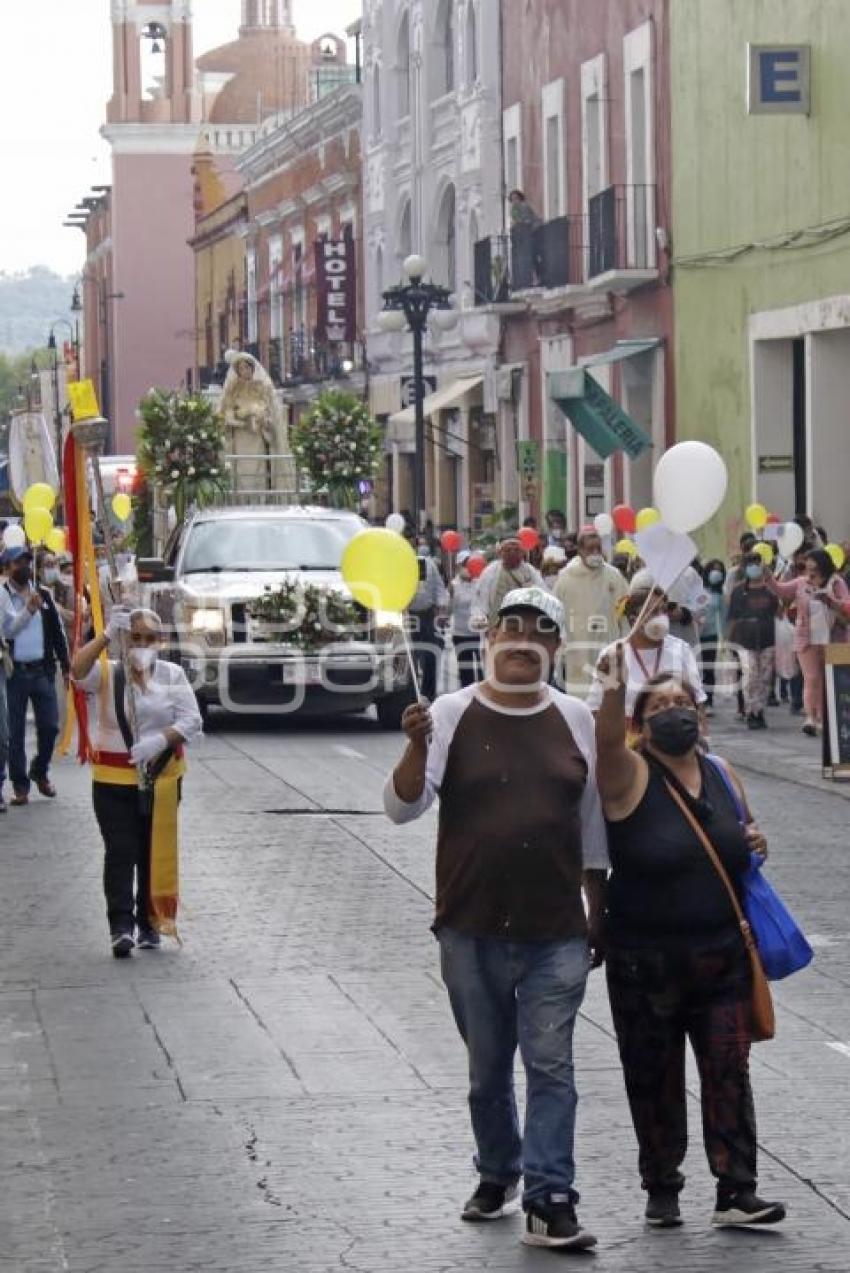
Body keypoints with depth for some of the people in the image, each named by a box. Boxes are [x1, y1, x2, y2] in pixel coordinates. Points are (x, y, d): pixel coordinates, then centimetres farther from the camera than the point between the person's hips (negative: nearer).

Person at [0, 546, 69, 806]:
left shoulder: (43, 595, 9)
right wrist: (28, 610, -26)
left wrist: (65, 665, 10)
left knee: (50, 726, 3)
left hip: (42, 670, 3)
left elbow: (57, 631, 13)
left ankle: (40, 771, 27)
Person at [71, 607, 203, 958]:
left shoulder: (172, 675, 2)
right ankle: (121, 925, -13)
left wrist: (160, 740, -22)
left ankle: (149, 923, 21)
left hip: (161, 778, 2)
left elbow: (191, 721, -4)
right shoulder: (107, 674, -1)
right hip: (113, 780, -2)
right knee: (120, 852, -8)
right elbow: (78, 669, -23)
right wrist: (108, 635, -32)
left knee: (154, 853, 10)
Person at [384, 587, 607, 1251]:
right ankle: (497, 1172, 33)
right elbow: (404, 806, -10)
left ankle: (550, 1201, -4)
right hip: (472, 929, 0)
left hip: (556, 931, 0)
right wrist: (417, 747, -28)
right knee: (487, 1067, 13)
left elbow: (594, 822, 14)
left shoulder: (577, 721, 5)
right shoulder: (454, 715, -2)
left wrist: (596, 909, 13)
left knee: (551, 1065, -5)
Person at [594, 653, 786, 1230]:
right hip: (645, 962, -3)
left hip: (722, 958, 3)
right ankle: (662, 1188, 19)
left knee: (729, 1072, -1)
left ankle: (736, 1191, 2)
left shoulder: (723, 775, 8)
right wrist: (615, 685, -47)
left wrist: (755, 845, 0)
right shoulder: (630, 776, -8)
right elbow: (607, 740, -31)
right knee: (654, 1079, 6)